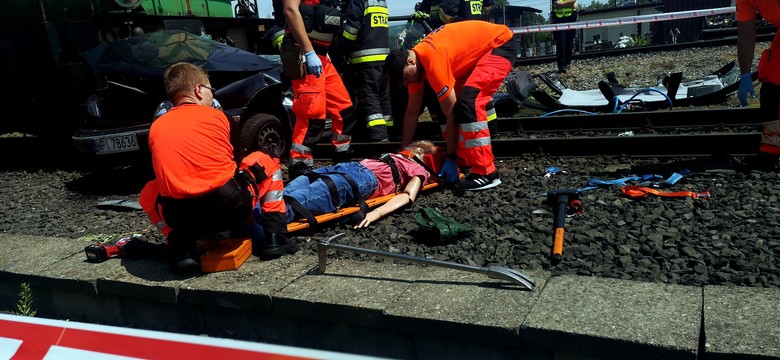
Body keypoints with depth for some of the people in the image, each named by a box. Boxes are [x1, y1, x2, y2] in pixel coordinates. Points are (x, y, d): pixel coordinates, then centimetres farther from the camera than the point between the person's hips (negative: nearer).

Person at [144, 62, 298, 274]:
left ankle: (181, 246, 11)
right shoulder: (217, 116, 12)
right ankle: (274, 237, 15)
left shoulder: (156, 127, 17)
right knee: (264, 161, 26)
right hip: (234, 208, -2)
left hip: (182, 218, 2)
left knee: (149, 193, 35)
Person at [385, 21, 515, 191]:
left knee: (469, 101, -25)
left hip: (500, 44, -9)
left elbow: (452, 114, -25)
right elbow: (411, 113, 5)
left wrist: (451, 158, -18)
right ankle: (466, 162, 15)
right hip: (479, 48, 9)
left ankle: (486, 173, -22)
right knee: (453, 103, 4)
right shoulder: (415, 60, -3)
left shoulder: (433, 61, -30)